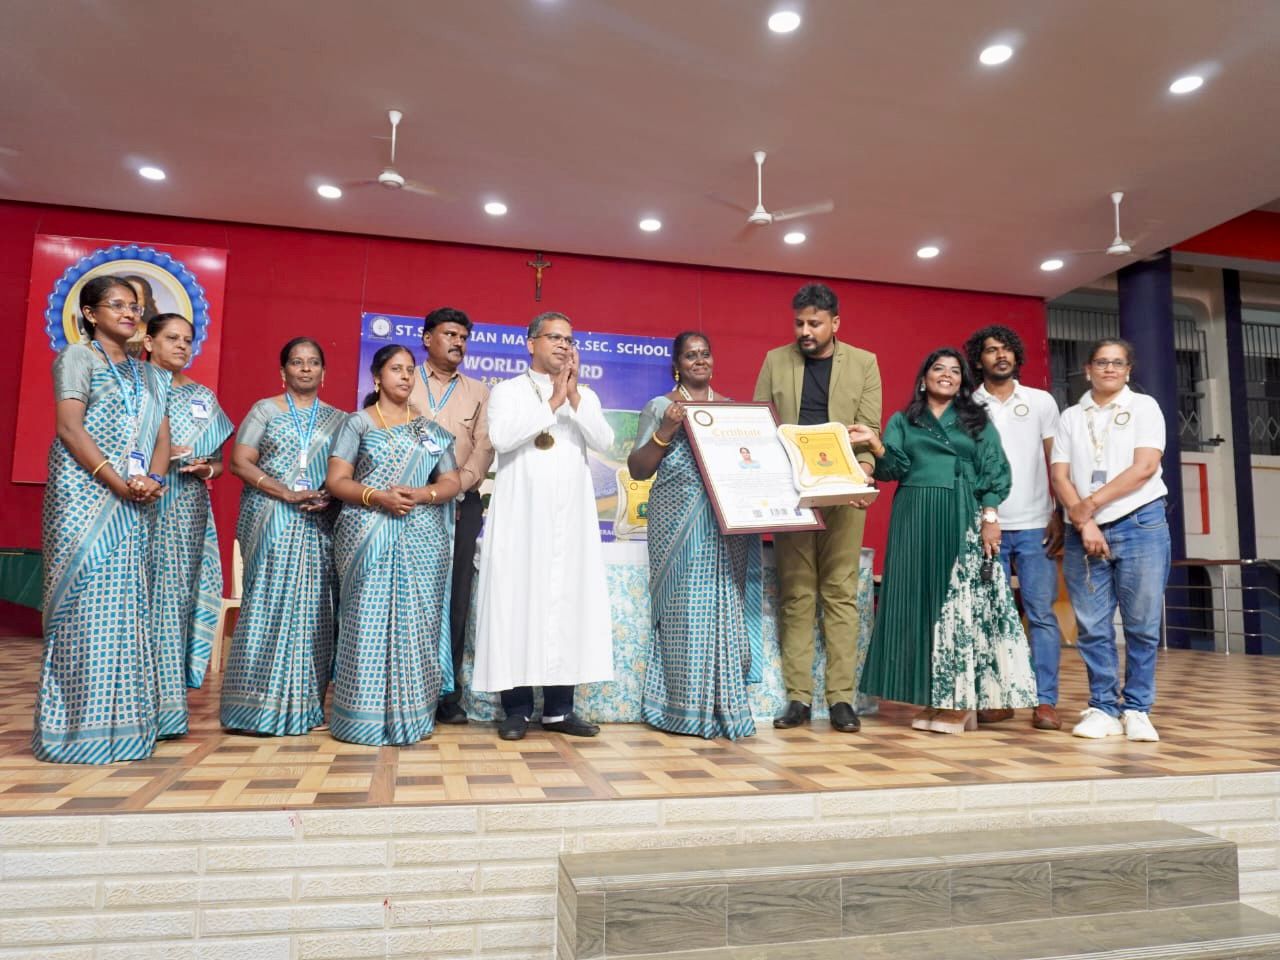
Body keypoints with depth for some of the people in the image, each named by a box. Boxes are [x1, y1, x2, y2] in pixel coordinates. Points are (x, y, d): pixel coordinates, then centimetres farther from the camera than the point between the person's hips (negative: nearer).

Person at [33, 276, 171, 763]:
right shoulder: (78, 356, 2)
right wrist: (117, 482, -16)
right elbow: (70, 429, -10)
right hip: (84, 495, -5)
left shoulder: (147, 373, 19)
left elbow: (161, 434, 10)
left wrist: (152, 480, -9)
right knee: (84, 601, -6)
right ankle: (78, 726, 1)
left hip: (132, 504, 6)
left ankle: (123, 723, 9)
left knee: (127, 604, 4)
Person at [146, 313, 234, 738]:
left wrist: (206, 467, -5)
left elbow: (219, 461, 16)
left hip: (188, 511, 3)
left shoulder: (204, 397, 15)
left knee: (178, 595, 1)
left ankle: (168, 703, 8)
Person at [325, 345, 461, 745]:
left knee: (416, 623, 0)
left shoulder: (430, 429, 15)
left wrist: (421, 494, -11)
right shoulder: (357, 423, 7)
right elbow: (336, 480, -1)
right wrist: (377, 496, -17)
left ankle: (414, 714, 8)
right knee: (369, 622, -5)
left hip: (422, 539, 3)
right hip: (368, 537, -2)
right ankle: (365, 718, 3)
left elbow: (452, 482, 10)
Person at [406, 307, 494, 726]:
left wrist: (461, 484, -11)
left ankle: (447, 692, 6)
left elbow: (485, 445, 6)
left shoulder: (478, 391, 17)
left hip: (463, 502, 2)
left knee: (455, 595, 1)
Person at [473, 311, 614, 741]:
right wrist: (552, 403, -11)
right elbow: (501, 437, -13)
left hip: (571, 516, 3)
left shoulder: (585, 396, 16)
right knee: (518, 601, -4)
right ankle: (517, 707, 3)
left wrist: (573, 396, -9)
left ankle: (559, 707, 8)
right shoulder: (508, 391, 6)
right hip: (521, 514, -3)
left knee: (568, 601, 1)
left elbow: (604, 441, -1)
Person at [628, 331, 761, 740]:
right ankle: (687, 708, 5)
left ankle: (724, 704, 10)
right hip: (680, 523, -3)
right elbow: (638, 469, 1)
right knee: (685, 610, -5)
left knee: (725, 610, 1)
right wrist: (665, 431, -12)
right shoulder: (660, 407, 6)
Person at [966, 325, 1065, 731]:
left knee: (1042, 613, -2)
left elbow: (1056, 464, 7)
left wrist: (1059, 515, -3)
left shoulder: (1041, 402, 9)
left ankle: (1045, 701, 2)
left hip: (1035, 525, 0)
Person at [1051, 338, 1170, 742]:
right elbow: (1059, 476, 4)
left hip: (1140, 526, -2)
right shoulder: (1071, 417, 13)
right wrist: (1083, 522, -9)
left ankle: (1136, 709, 12)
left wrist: (1092, 503, -9)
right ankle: (1104, 708, 11)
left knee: (1142, 625, 0)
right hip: (1083, 533, 2)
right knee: (1092, 626, 2)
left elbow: (1145, 467, -6)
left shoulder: (1144, 407, 6)